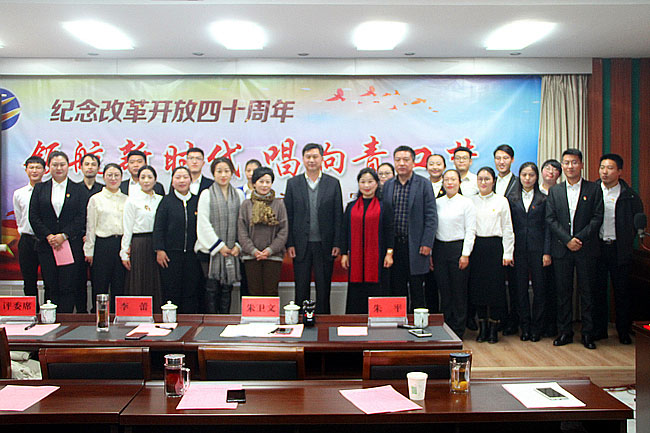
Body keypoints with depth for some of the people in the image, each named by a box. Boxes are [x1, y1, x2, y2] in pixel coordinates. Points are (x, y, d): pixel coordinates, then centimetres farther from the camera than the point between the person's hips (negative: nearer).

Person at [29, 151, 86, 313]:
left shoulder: (78, 189, 7)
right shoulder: (39, 188, 11)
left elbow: (82, 217, -1)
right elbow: (33, 216, 4)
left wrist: (63, 235, -11)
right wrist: (48, 236, -9)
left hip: (71, 244, -1)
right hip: (46, 245, 2)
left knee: (68, 287, -3)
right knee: (50, 286, 4)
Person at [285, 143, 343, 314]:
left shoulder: (333, 183, 4)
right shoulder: (293, 183, 5)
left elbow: (338, 215, 3)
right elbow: (288, 216, 4)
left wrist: (337, 244, -4)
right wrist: (289, 244, -3)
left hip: (325, 245, 0)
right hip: (301, 245, 0)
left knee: (324, 288, 6)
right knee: (301, 288, 7)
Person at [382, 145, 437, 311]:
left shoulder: (424, 184, -1)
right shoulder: (387, 185, 10)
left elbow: (431, 216, -4)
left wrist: (427, 243, -11)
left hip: (415, 246, -3)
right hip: (393, 245, 3)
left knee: (417, 289, 3)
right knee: (396, 288, 8)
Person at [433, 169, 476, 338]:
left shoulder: (466, 202, -1)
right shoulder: (437, 202, 9)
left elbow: (470, 231, -4)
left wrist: (465, 254, -10)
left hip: (458, 248, -3)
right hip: (439, 248, 3)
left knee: (459, 291, 2)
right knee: (444, 291, 7)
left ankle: (458, 331, 13)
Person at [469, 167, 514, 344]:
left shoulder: (501, 201, 4)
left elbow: (507, 229, 3)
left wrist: (507, 253, -3)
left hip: (495, 246, -2)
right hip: (476, 247, 2)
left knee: (495, 287, -2)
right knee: (477, 287, 2)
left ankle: (494, 329, 9)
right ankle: (482, 328, 13)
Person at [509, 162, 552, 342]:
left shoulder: (543, 199, 5)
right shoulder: (512, 199, 8)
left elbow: (547, 227, 2)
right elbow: (508, 226, 6)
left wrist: (547, 252, -6)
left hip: (537, 248, -1)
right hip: (518, 249, 1)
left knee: (539, 287, 1)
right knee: (521, 287, 4)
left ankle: (537, 327, 13)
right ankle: (525, 326, 15)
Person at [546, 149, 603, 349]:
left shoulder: (594, 189, 4)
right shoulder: (554, 191, 9)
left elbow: (597, 218, -3)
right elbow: (550, 219, 2)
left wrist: (580, 238, -14)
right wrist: (567, 240, -10)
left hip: (586, 248, -1)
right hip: (561, 249, 2)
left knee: (587, 291, 3)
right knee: (563, 292, 6)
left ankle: (588, 333, 13)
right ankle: (564, 332, 15)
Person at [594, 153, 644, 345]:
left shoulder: (630, 196, -1)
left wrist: (627, 240, 5)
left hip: (620, 249, -1)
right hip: (597, 248, 1)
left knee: (622, 291, 6)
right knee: (598, 290, 7)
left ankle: (624, 331, 19)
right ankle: (599, 329, 19)